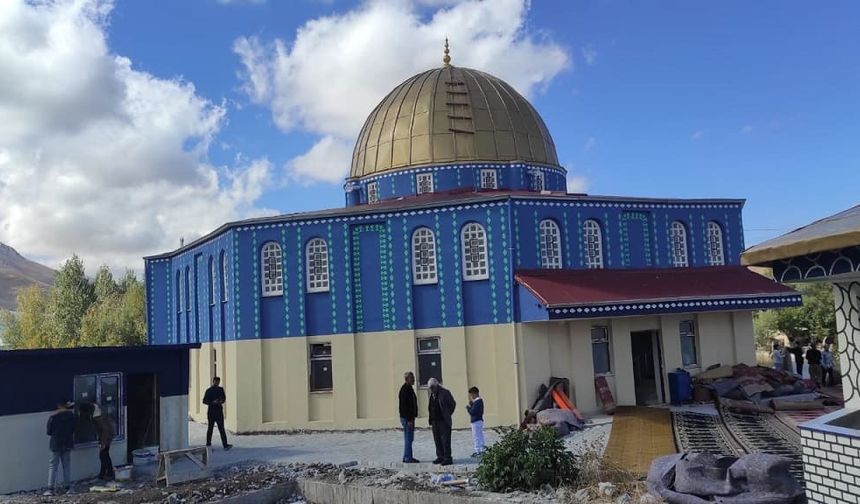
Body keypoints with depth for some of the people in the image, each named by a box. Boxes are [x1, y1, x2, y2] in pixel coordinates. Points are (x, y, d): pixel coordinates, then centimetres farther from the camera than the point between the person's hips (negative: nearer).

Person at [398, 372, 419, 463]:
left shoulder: (409, 388, 15)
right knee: (408, 438, -5)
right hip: (407, 418, -10)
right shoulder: (405, 389, -17)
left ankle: (407, 457, 20)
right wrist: (409, 419, -23)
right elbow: (404, 405, -22)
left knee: (409, 438, 14)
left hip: (409, 417, 10)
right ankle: (407, 458, 0)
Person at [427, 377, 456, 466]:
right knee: (437, 440, 10)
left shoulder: (444, 392, -9)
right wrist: (431, 419, 9)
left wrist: (447, 415, -1)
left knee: (445, 440, -6)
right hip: (435, 421, 7)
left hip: (444, 421, -7)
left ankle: (448, 458, -2)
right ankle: (440, 457, 19)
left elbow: (453, 404, -3)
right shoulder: (432, 394, 11)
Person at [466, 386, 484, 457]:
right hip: (479, 420, 11)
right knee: (480, 436, 14)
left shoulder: (477, 402, -20)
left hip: (476, 421, -11)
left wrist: (468, 407, -7)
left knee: (476, 437, -5)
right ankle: (481, 450, 19)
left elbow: (472, 412, -23)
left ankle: (477, 451, -3)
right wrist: (471, 404, 4)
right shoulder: (480, 401, 12)